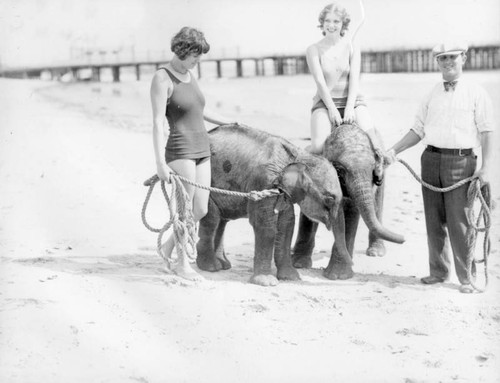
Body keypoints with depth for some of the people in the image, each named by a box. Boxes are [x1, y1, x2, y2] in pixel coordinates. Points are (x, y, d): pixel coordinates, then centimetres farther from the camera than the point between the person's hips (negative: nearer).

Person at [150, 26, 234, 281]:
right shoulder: (162, 79, -12)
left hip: (202, 150, 8)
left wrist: (225, 123, 40)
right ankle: (183, 263, 10)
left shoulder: (189, 75, 12)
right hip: (180, 151, -8)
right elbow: (158, 122, -17)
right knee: (186, 210, -5)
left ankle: (168, 246, 25)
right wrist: (160, 163, -23)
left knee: (201, 210, 6)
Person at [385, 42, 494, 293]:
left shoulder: (476, 93, 1)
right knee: (434, 221, 8)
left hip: (460, 161, -4)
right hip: (431, 159, 5)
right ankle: (438, 271, 19)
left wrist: (486, 167, -12)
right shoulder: (432, 95, 14)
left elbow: (486, 132, -3)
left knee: (458, 222, -5)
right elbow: (418, 130, 16)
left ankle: (467, 278, 3)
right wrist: (394, 150, 5)